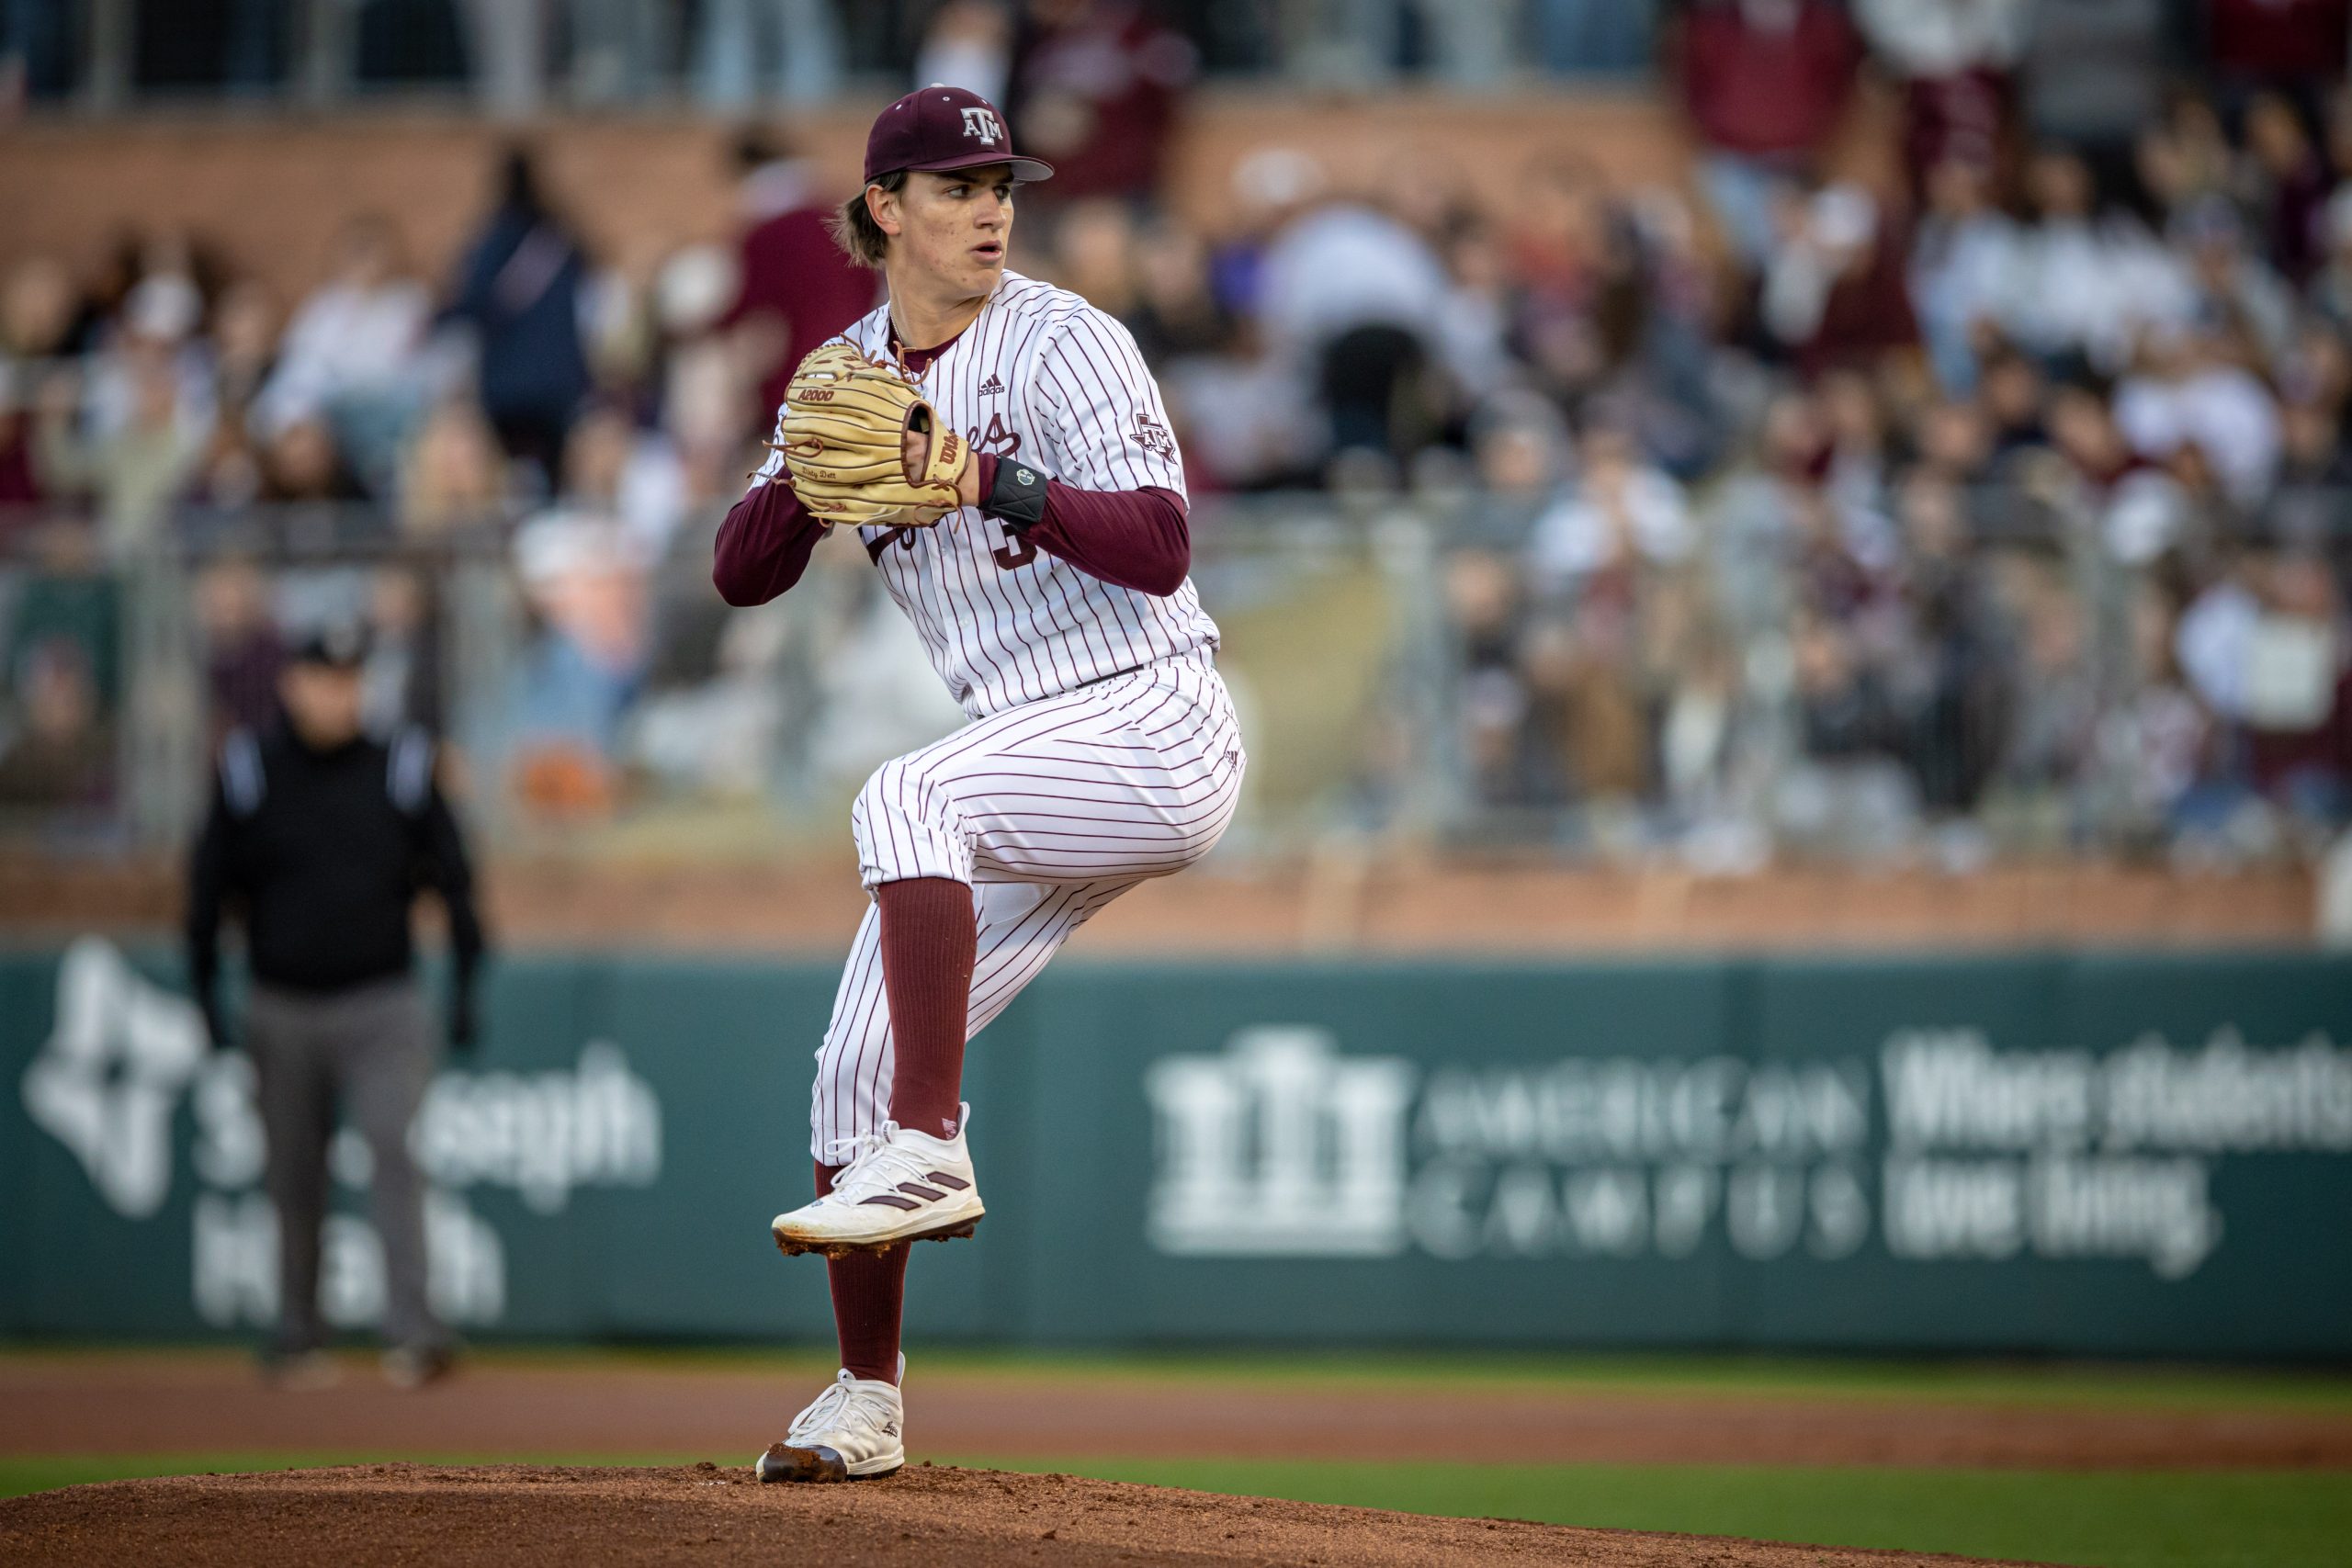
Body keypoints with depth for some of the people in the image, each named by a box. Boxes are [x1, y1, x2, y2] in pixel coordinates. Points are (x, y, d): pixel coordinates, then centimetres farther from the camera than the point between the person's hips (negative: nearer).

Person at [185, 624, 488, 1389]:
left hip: (381, 1009, -1)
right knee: (295, 1181, 7)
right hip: (282, 1015, 1)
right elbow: (208, 889, 7)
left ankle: (412, 1333, -24)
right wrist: (207, 998, 2)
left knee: (396, 1152, -18)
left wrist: (465, 990, 0)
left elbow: (454, 881, 7)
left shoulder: (402, 771, 3)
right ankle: (297, 1340, 19)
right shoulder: (248, 774, 3)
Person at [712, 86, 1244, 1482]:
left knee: (906, 802, -33)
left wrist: (992, 483, -31)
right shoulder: (843, 377, 10)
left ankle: (930, 1154, -34)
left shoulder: (1065, 345, -10)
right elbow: (742, 577, 7)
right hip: (1028, 765, 7)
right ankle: (868, 1402, 15)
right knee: (853, 1068, 2)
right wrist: (801, 483, -14)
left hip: (1155, 728, -7)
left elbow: (1161, 547, -20)